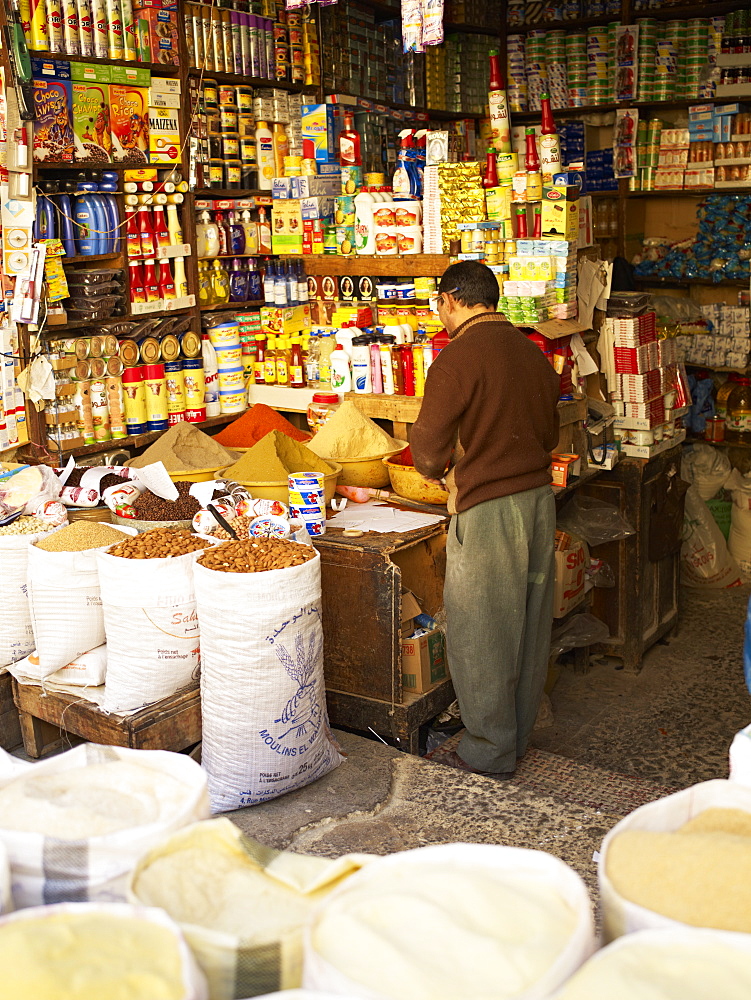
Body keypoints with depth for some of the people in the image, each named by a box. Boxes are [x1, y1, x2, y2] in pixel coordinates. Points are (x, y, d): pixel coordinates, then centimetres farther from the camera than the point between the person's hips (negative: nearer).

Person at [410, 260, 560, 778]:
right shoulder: (532, 351, 9)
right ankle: (519, 735, 32)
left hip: (487, 508, -8)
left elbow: (428, 447, -14)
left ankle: (490, 752, 16)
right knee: (530, 625, 17)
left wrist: (439, 471, 7)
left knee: (481, 633, 5)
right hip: (540, 498, 8)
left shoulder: (458, 356, -14)